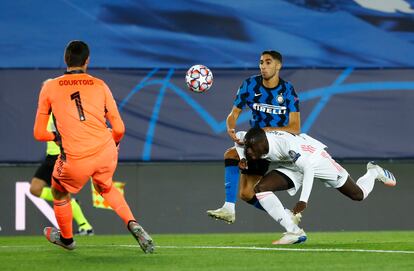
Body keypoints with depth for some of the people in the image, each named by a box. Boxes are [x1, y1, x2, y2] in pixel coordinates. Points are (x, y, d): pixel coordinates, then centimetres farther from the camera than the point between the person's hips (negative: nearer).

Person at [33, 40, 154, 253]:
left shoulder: (49, 88, 4)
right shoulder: (99, 85, 7)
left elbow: (39, 134, 5)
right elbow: (119, 129, 6)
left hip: (75, 160, -3)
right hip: (106, 153, 3)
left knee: (59, 193, 28)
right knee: (105, 187, 34)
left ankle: (66, 238, 47)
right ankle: (132, 225, 15)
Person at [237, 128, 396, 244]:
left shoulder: (285, 143, -41)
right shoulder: (254, 143, -20)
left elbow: (308, 168, -40)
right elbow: (239, 137, 5)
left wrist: (303, 200, -47)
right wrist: (242, 158, -13)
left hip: (315, 158, -6)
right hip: (292, 167, 6)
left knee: (358, 195, 5)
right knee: (260, 188, -19)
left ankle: (374, 172, 41)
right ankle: (294, 232, -16)